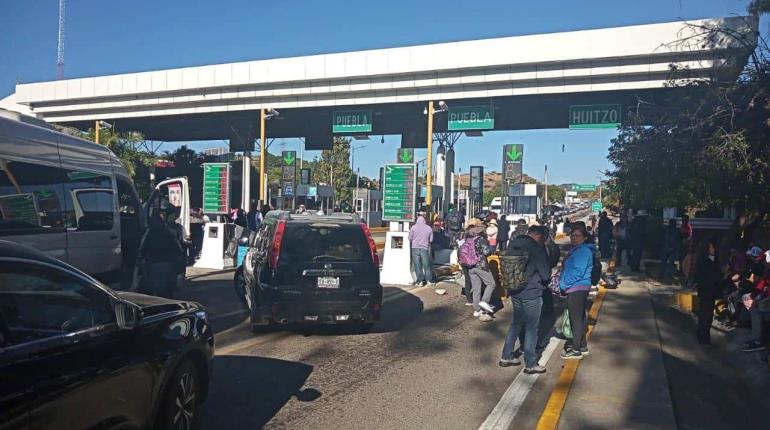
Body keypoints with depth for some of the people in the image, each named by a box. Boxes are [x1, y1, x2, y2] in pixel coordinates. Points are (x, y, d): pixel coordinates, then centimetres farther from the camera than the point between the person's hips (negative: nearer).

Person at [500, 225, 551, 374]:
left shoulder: (513, 245, 6)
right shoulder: (536, 248, -17)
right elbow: (546, 274, -14)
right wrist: (544, 281, 7)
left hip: (515, 292, 7)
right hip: (532, 294, -7)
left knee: (516, 323, 20)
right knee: (531, 328, 4)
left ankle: (506, 357, 26)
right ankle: (530, 364, 14)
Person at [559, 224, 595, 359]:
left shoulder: (583, 251, -17)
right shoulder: (576, 249, 15)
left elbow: (578, 272, -24)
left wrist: (563, 285, -16)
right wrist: (563, 284, 13)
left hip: (577, 289, -10)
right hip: (578, 289, 10)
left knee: (576, 318, -3)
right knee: (579, 317, 17)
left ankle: (576, 350, 5)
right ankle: (582, 346, 28)